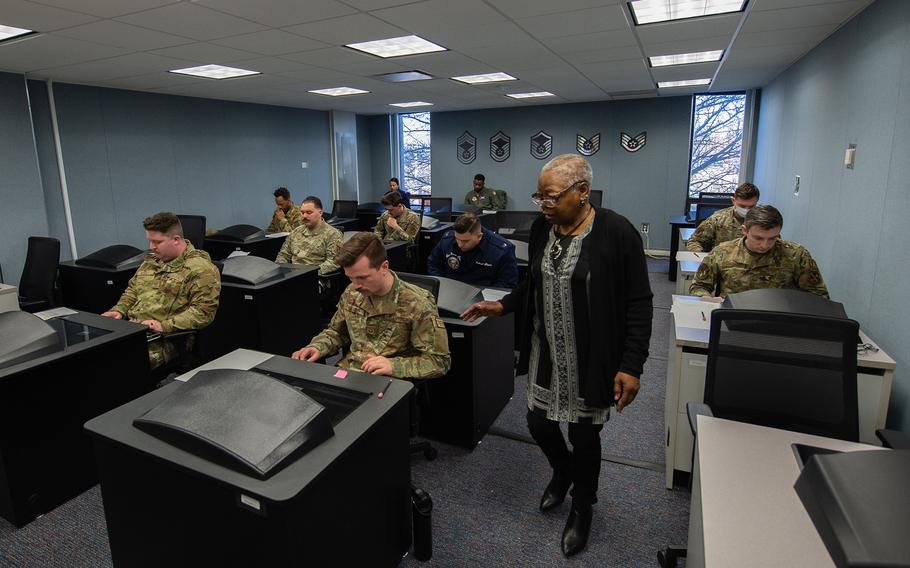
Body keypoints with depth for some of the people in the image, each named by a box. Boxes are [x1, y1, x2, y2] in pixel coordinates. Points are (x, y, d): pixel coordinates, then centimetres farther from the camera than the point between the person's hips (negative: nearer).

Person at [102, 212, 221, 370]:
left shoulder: (200, 269, -9)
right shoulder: (150, 261, 19)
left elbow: (203, 312, -16)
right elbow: (132, 290, 32)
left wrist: (164, 325, -21)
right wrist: (119, 310, 12)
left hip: (165, 338, -8)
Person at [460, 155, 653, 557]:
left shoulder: (616, 233, -17)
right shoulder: (541, 228, 0)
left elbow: (638, 304, -13)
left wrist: (632, 365, -15)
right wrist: (502, 306, -3)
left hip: (591, 359, -5)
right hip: (545, 354, 5)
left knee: (584, 436, 11)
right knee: (538, 423, 15)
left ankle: (582, 506, 41)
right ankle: (562, 471, 51)